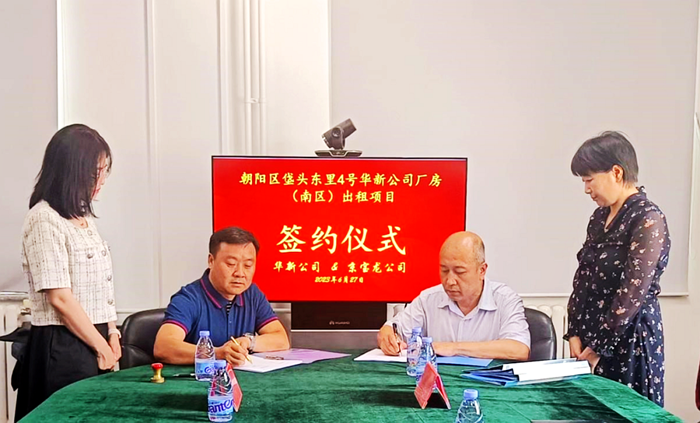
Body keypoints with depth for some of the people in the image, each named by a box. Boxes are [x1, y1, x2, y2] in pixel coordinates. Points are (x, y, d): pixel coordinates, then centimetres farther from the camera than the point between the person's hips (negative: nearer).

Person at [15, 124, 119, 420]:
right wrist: (102, 346, -11)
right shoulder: (44, 220, -15)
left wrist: (110, 335, 4)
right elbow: (59, 297, -18)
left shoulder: (83, 216, 11)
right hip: (63, 347, -8)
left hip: (94, 342, 8)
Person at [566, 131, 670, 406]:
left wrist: (598, 347, -14)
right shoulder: (600, 216, 9)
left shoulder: (648, 220, -15)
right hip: (590, 338, 7)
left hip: (627, 339, -7)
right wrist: (575, 334, 2)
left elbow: (633, 293, -19)